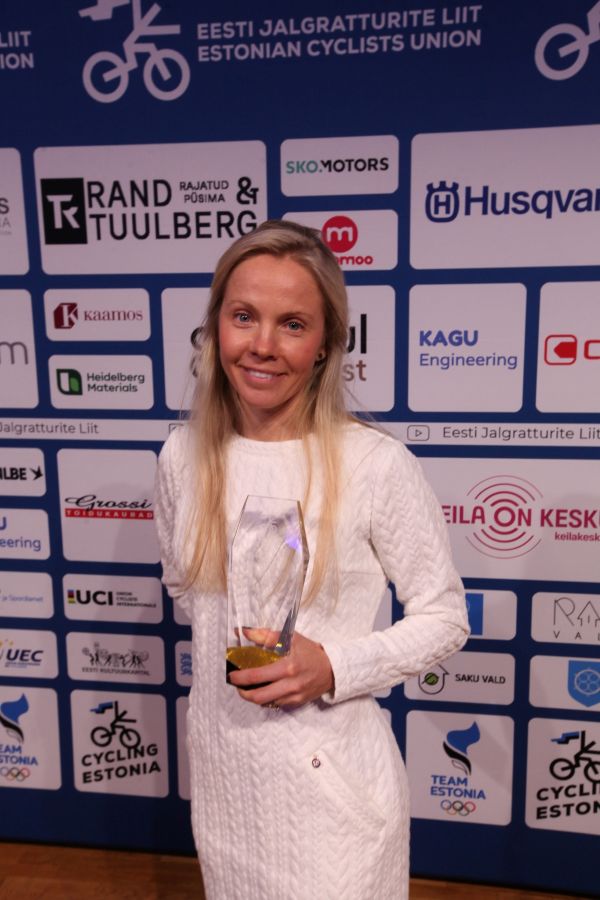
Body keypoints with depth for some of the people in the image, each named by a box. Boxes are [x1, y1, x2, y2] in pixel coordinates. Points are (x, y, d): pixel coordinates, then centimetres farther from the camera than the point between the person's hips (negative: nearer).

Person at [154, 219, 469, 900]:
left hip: (332, 770, -4)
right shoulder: (183, 456, -6)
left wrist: (333, 668, -21)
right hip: (221, 760, 5)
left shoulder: (377, 465, -20)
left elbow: (444, 619, -10)